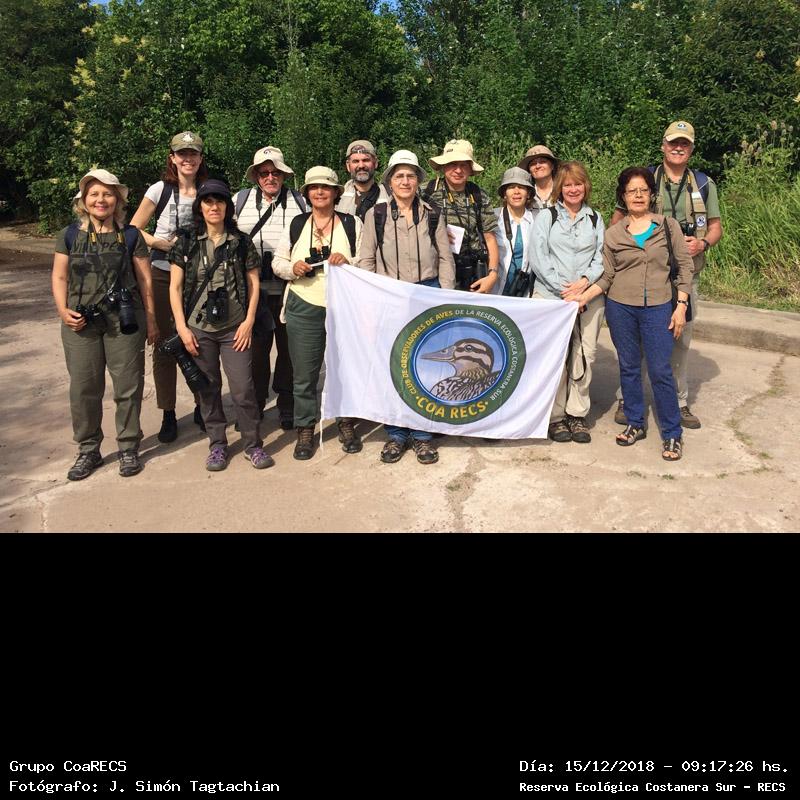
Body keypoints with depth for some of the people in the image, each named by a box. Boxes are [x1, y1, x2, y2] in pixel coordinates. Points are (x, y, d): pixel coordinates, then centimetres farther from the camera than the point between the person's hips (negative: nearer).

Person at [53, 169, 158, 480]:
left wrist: (151, 319, 3)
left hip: (124, 321, -1)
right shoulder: (69, 235, 7)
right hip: (81, 323, 2)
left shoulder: (130, 236, 4)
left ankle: (129, 448, 18)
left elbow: (144, 279, 5)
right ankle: (88, 450, 21)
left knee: (128, 387, 3)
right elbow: (60, 277, 8)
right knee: (83, 388, 6)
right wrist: (63, 310, -8)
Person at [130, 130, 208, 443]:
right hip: (163, 275, -1)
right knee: (165, 345, 2)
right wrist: (164, 244, -11)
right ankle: (168, 414, 13)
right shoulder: (160, 190, -1)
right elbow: (133, 229, 3)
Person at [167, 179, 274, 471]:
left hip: (234, 329, -1)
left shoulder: (241, 242, 5)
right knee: (208, 389, 7)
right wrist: (182, 327, -4)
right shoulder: (186, 243, 4)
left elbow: (253, 283, 6)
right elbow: (175, 287, 4)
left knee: (243, 389, -4)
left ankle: (253, 444, 11)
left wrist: (248, 321, -3)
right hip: (198, 329, 1)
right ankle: (217, 444, 22)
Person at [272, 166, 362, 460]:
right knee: (304, 374, 4)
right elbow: (277, 262, 11)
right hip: (303, 309, 1)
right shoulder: (296, 224, 10)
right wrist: (293, 268, -10)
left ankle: (346, 424, 25)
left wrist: (348, 261, -17)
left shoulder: (352, 223, 5)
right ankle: (305, 430, 17)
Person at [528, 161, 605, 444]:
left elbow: (602, 256, 8)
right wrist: (564, 290, -10)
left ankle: (577, 414, 13)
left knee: (584, 354, 2)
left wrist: (584, 282, -11)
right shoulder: (546, 217, 6)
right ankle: (555, 415, 7)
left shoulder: (595, 218, 14)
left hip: (589, 296, 2)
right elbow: (538, 259, -3)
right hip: (550, 295, -2)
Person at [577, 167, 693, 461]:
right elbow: (607, 276, 4)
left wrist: (681, 306, -4)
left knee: (660, 370, -3)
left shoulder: (668, 225, 1)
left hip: (658, 307, -2)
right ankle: (635, 423, 26)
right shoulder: (613, 233, 4)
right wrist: (583, 297, -10)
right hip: (620, 307, 2)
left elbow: (684, 266, 2)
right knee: (628, 367, 10)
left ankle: (672, 434, 9)